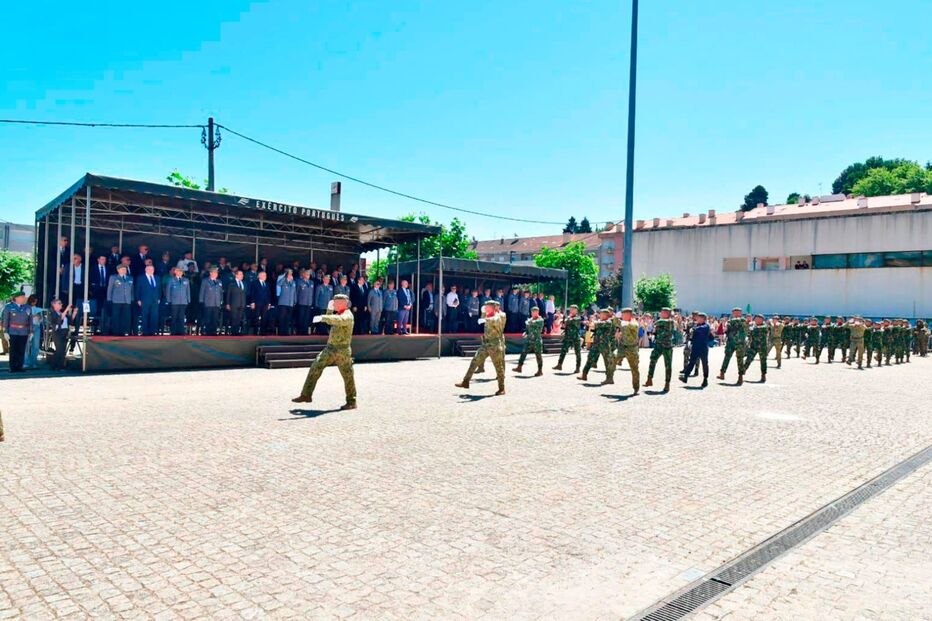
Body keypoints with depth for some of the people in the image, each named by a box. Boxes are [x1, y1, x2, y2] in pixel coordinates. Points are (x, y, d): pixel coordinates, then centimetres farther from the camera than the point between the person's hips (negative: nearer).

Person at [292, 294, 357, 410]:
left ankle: (351, 402, 14)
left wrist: (322, 318, -46)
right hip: (330, 348, 9)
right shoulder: (339, 314, 14)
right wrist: (330, 310, 13)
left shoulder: (347, 315, -15)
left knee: (347, 376, 3)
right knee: (315, 368, 0)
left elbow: (338, 320, -37)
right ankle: (306, 395, 5)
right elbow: (330, 321, 29)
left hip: (342, 350, -9)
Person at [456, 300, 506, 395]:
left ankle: (502, 389, 7)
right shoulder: (489, 316, 15)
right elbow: (483, 321, 29)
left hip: (495, 344, -8)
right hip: (486, 343, 8)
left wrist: (485, 319, -42)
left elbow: (495, 320, -33)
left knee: (498, 366, -1)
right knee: (475, 361, 4)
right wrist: (483, 313, 15)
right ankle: (466, 382, 9)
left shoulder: (500, 315, -11)